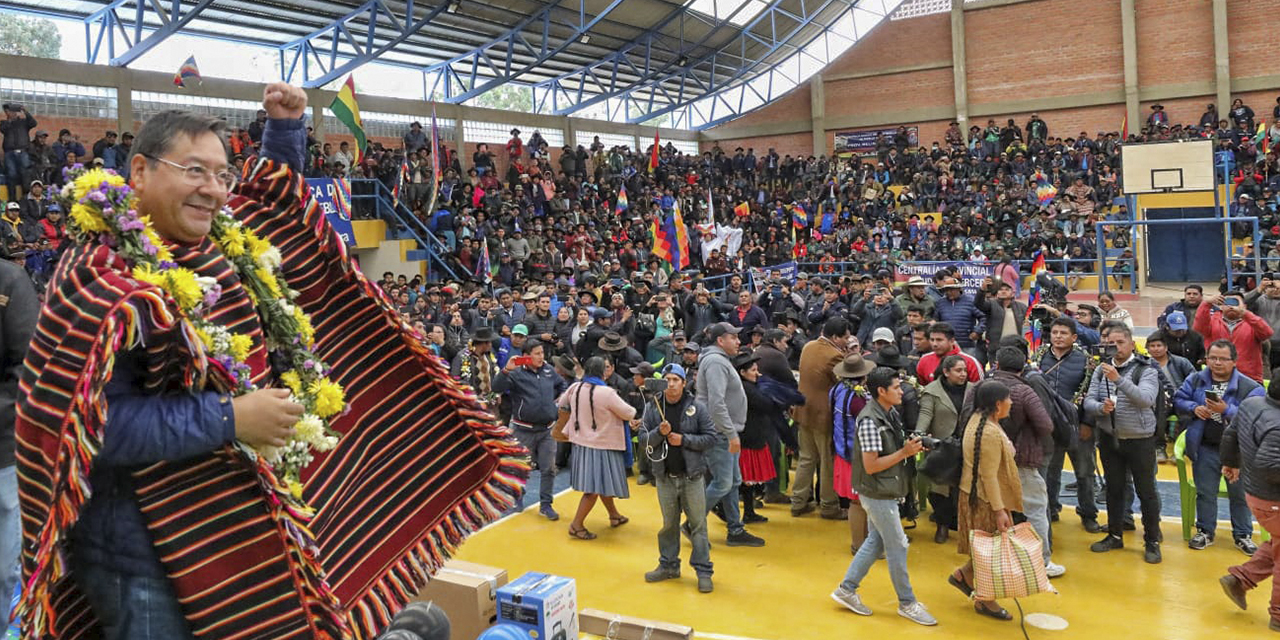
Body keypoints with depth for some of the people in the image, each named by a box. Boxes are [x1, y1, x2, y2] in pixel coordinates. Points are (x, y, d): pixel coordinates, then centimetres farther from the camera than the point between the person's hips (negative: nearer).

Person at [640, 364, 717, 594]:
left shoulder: (697, 408, -5)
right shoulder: (652, 408, 1)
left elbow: (710, 438, -5)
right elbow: (644, 438, 0)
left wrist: (684, 439, -15)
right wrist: (660, 432, -19)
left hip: (692, 475, -2)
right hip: (665, 476, 2)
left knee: (698, 523, 2)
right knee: (669, 523, 14)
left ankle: (703, 571, 9)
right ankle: (669, 565, 29)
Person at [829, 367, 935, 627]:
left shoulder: (891, 414, 5)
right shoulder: (869, 421, -24)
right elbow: (871, 466, -24)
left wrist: (910, 447, -3)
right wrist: (905, 453, -21)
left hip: (885, 491, 9)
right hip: (877, 493, -9)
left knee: (876, 540, 17)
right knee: (898, 546, 2)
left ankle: (846, 590, 27)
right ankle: (907, 603, 18)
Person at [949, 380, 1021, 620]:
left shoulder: (977, 419, 3)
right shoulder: (991, 434, -27)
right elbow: (989, 476, -26)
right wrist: (999, 510, -22)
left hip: (973, 492, 9)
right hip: (985, 499, -9)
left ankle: (962, 575, 29)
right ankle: (984, 601, 19)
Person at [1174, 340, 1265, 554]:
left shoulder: (1248, 387, -11)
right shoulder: (1195, 380, 0)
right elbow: (1178, 400, 5)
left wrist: (1226, 410, -29)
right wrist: (1193, 408, -15)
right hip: (1205, 448, 2)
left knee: (1239, 494, 12)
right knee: (1205, 492, 13)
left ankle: (1243, 535, 27)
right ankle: (1205, 531, 27)